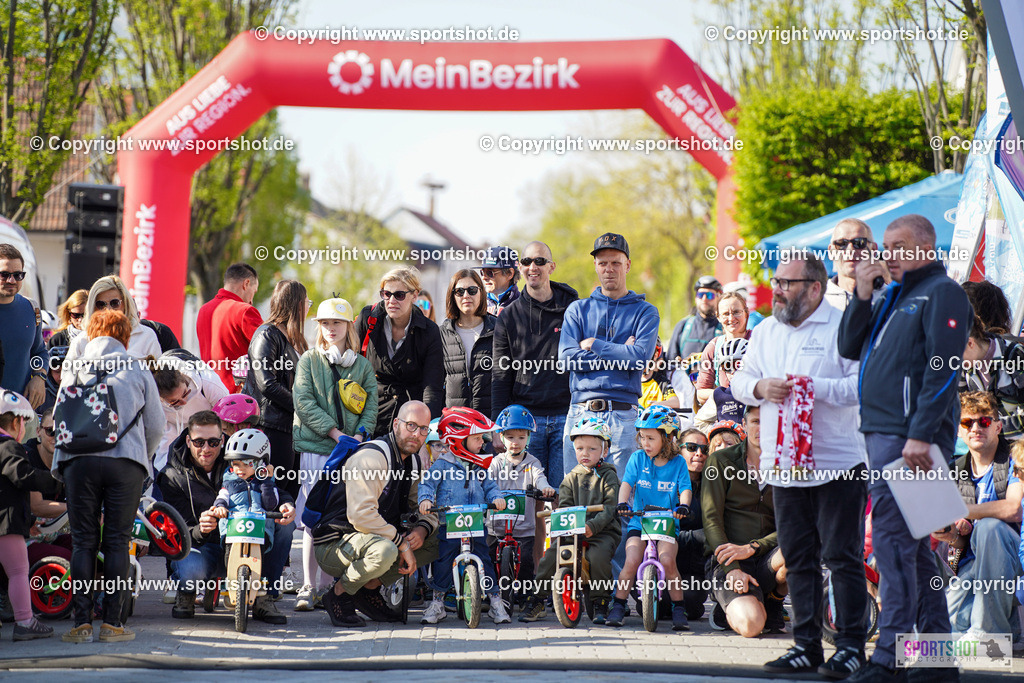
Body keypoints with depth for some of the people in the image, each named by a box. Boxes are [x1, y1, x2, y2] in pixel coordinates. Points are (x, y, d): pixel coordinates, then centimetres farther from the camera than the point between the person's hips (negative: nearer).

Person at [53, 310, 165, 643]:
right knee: (117, 542, 3)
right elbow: (156, 426, 12)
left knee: (83, 542, 4)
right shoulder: (138, 372, 11)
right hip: (126, 463, -1)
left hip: (79, 462, 1)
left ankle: (82, 622, -1)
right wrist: (142, 459, 28)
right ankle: (112, 622, 0)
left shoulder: (73, 372, 13)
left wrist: (63, 460, 27)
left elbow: (58, 418, 15)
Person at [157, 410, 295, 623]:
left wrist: (285, 505, -24)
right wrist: (201, 530, -38)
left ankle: (265, 599, -12)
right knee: (191, 569, -39)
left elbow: (276, 494, 2)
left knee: (284, 525, -20)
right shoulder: (173, 477, -8)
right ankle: (185, 594, 3)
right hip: (200, 545, -3)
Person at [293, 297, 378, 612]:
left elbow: (371, 405, 8)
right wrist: (335, 433, -12)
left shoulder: (362, 365, 13)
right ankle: (309, 587, -4)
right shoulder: (310, 361, 7)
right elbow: (304, 402, -3)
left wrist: (359, 435, -10)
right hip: (316, 448, -2)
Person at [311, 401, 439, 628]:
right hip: (334, 543, -9)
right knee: (384, 550, -38)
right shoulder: (371, 457, -19)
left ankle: (370, 588, 3)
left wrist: (422, 529, -8)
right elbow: (361, 515, -29)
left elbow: (427, 509, 17)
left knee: (433, 541, 0)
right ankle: (340, 594, -12)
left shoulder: (413, 462, 10)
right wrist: (402, 544, -26)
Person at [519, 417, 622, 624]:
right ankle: (536, 601, -2)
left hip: (603, 531, -4)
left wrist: (593, 526, -24)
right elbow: (564, 505, 7)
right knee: (550, 556, -15)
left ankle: (600, 604, -14)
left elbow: (610, 507, -8)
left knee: (598, 556, -32)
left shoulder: (608, 476, 2)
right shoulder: (571, 478, 14)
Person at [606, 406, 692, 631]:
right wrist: (622, 503, -24)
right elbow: (627, 483, -4)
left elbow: (685, 489, -5)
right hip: (638, 521, 1)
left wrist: (683, 505, -27)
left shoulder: (678, 463, 2)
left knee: (667, 560, -24)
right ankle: (618, 606, -6)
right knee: (632, 561, -20)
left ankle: (679, 609, -10)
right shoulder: (638, 458, 4)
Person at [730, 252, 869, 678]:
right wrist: (760, 387, -3)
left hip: (837, 463, -6)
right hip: (785, 464, 6)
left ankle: (851, 646, 1)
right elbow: (739, 381, 18)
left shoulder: (843, 328, -6)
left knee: (842, 557, -4)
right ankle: (806, 646, 16)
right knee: (797, 559, 9)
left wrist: (815, 388, -21)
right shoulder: (765, 332, 16)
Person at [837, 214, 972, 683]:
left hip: (910, 438, -10)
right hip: (881, 434, 10)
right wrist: (862, 295, 7)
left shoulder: (941, 293, -6)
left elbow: (943, 368, -15)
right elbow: (850, 348, 20)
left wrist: (921, 435, -22)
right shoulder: (894, 297, 21)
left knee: (894, 540, -13)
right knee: (911, 546, 11)